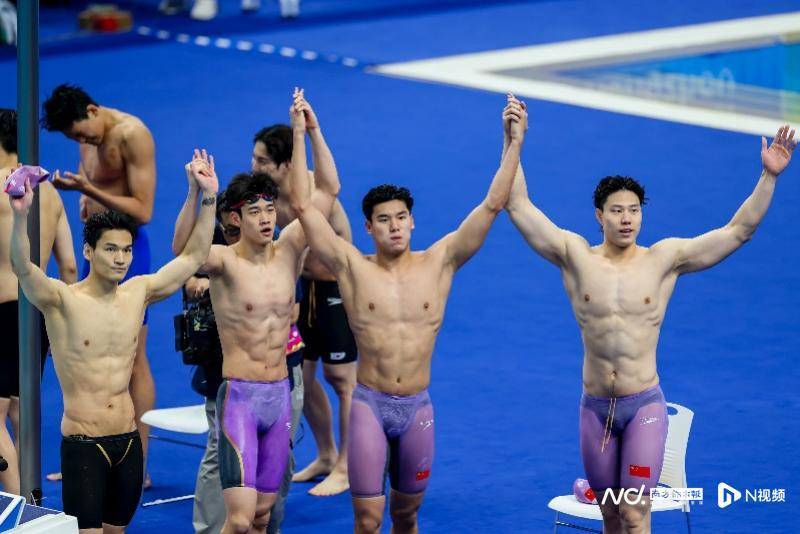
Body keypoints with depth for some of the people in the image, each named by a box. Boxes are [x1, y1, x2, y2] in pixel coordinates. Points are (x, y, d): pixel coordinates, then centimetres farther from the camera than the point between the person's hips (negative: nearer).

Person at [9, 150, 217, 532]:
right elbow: (22, 268, -28)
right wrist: (20, 214, -45)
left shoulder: (137, 293, 6)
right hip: (82, 443, -5)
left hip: (128, 441, 5)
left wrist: (208, 198, 3)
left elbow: (193, 256, 12)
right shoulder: (62, 300, -9)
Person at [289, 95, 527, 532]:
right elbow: (302, 205, -7)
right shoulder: (352, 267, -3)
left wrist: (514, 142, -9)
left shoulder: (438, 264, 0)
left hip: (417, 409, 2)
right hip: (370, 405, -2)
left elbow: (492, 204, -3)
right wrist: (300, 137, -10)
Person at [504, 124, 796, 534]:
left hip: (644, 406, -2)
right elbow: (518, 206, -4)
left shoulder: (665, 258, -3)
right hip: (595, 407, 2)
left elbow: (739, 230, -4)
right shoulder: (576, 256, -2)